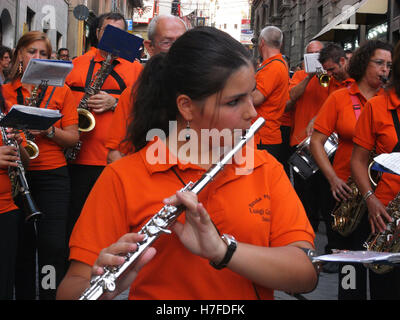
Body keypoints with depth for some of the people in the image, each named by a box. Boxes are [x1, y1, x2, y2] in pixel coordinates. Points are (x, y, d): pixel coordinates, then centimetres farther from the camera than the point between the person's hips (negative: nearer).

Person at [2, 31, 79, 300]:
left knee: (53, 245, -8)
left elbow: (73, 138, 1)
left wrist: (48, 130, -17)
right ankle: (24, 293, 22)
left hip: (52, 176, -1)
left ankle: (51, 293, 6)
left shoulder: (61, 91, 6)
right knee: (22, 244, 7)